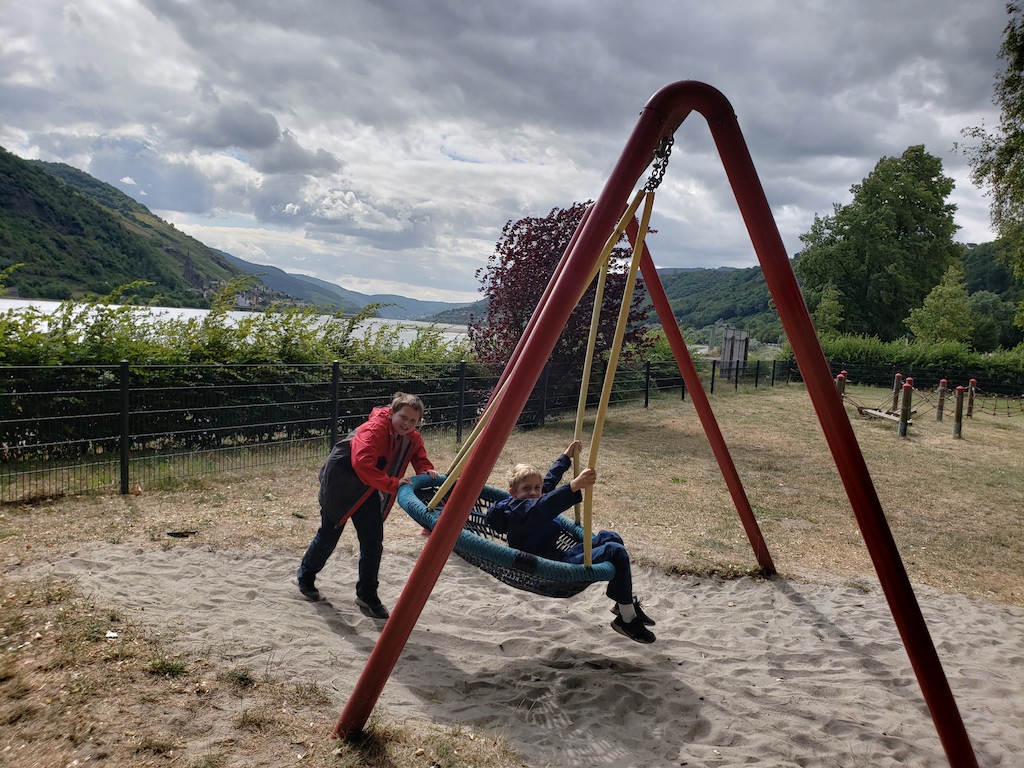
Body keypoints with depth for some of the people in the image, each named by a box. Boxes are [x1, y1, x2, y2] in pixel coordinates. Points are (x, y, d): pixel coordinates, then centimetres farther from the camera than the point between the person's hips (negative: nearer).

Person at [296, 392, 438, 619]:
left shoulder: (413, 438, -7)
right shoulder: (373, 429, -32)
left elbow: (420, 458, 6)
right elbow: (362, 464, -43)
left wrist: (427, 471, -17)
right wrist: (392, 484, -45)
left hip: (368, 490, 6)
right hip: (339, 482, -6)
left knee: (373, 542, -1)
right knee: (329, 535, 10)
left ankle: (367, 595, 14)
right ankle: (305, 576, 37)